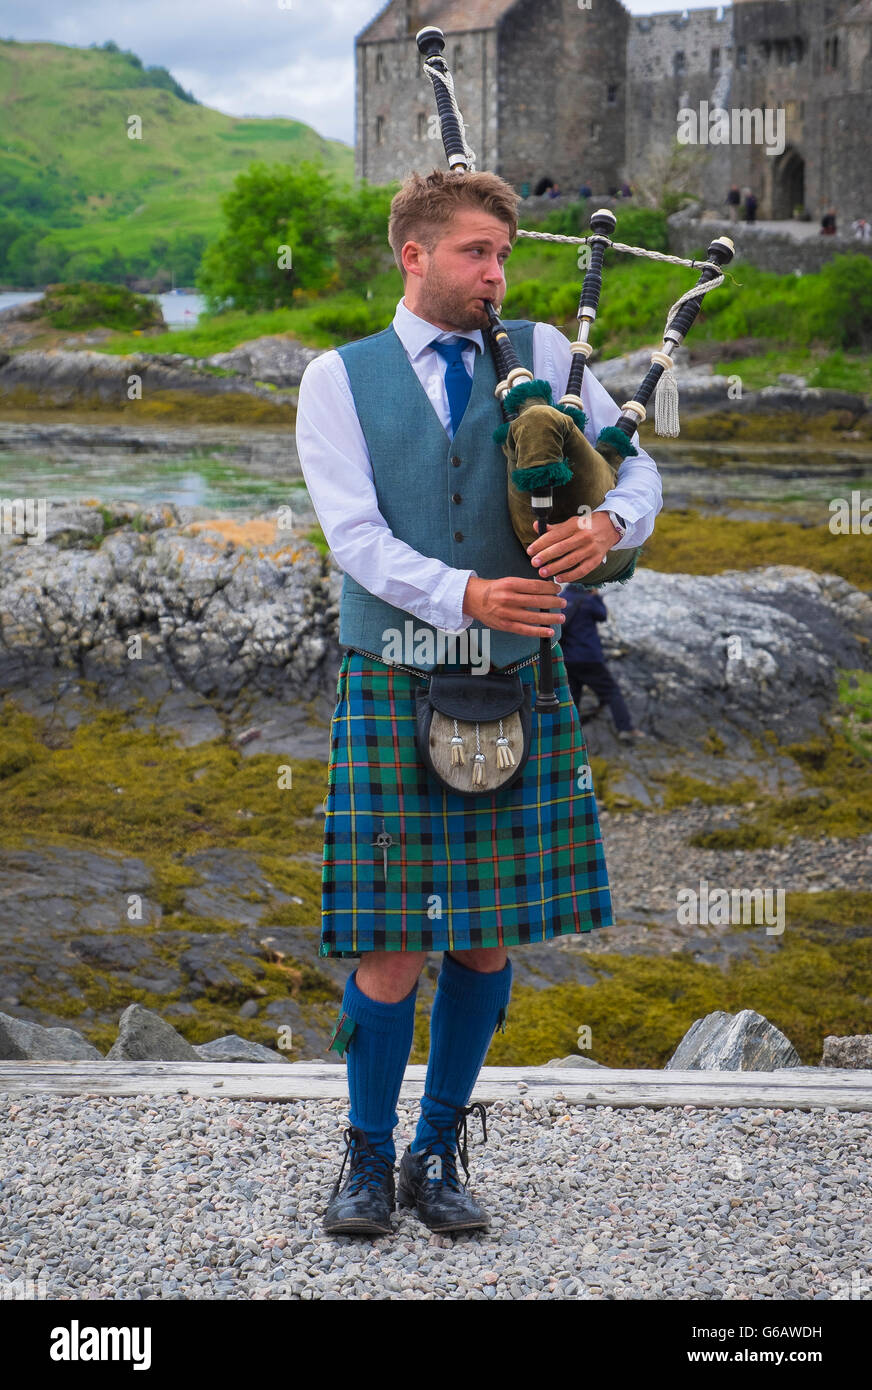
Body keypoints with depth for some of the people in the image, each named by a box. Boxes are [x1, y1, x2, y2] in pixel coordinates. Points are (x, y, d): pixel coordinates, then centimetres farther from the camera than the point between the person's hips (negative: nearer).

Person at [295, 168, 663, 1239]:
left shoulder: (543, 352, 9)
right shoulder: (340, 378, 3)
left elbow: (636, 469, 9)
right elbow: (355, 532, -9)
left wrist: (609, 523, -16)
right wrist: (465, 595, -26)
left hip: (520, 689, 3)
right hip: (394, 688, -2)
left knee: (487, 936, 6)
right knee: (393, 944, -3)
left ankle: (440, 1153, 22)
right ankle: (368, 1158, 16)